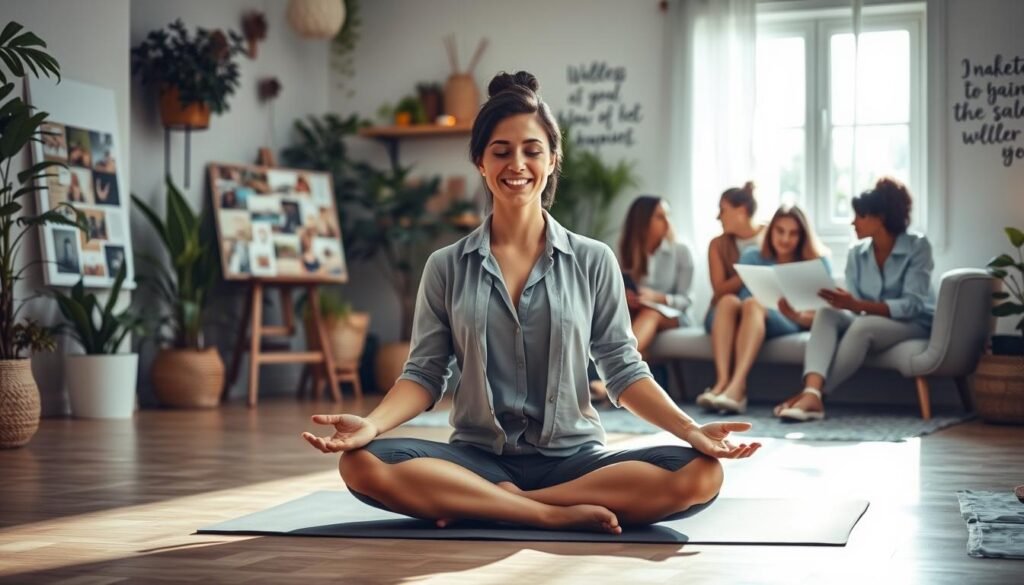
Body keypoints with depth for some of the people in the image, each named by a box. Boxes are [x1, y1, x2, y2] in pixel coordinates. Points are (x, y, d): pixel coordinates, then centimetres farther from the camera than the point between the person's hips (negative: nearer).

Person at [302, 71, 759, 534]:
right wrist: (372, 423, -16)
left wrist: (691, 430, -11)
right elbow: (425, 373, 4)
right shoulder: (446, 267, 8)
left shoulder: (594, 262, 6)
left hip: (574, 458, 1)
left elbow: (623, 370, 5)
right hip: (477, 457, 0)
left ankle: (485, 506, -20)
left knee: (699, 474, -27)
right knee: (363, 465, -29)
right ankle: (556, 514, -23)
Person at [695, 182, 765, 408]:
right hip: (726, 313, 2)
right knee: (728, 302, -35)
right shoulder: (718, 245, 11)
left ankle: (734, 385, -50)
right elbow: (720, 291, 0)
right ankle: (723, 380, -53)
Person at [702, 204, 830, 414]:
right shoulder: (752, 257, 14)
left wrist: (798, 315, -25)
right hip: (748, 325, 2)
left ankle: (737, 386, -55)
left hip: (797, 326, -2)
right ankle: (724, 380, -47)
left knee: (753, 305, -35)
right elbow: (744, 300, 5)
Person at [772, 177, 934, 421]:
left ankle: (814, 394, -37)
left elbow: (911, 305, -21)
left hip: (914, 324, -4)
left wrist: (857, 305, -34)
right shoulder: (857, 253, 3)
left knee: (863, 325, -36)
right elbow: (853, 307, -3)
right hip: (867, 322, 5)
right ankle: (812, 392, -47)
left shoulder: (917, 246, -11)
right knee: (826, 314, -26)